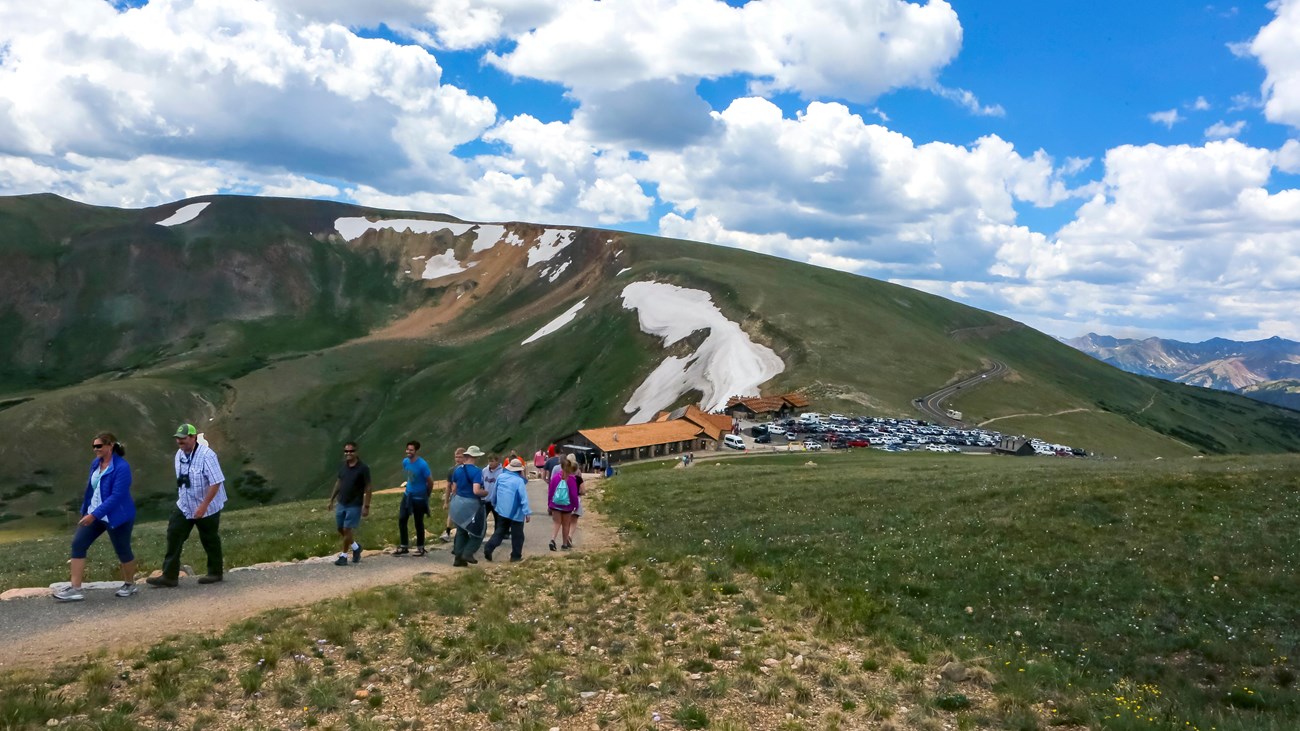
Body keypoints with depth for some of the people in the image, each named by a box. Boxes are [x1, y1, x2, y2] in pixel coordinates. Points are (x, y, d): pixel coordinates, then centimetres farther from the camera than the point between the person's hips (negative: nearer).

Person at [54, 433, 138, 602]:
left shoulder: (121, 467, -22)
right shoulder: (96, 463, 4)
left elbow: (117, 496, -27)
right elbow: (91, 489, 15)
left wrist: (94, 515, -28)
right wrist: (85, 511, 18)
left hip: (117, 516, -8)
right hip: (94, 514, 8)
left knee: (122, 550, 6)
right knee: (78, 543, -3)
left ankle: (130, 584, 28)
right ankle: (75, 589, -1)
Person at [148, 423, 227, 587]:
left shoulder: (206, 455, -24)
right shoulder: (179, 455, 2)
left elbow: (216, 483, -26)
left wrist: (203, 506, -26)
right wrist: (182, 498, 18)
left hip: (207, 508, -7)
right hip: (184, 506, 7)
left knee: (210, 540, 8)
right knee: (174, 537, 0)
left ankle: (215, 573, 25)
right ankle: (169, 576, 4)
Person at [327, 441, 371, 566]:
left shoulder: (363, 468, -15)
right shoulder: (342, 466, 2)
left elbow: (367, 489, -12)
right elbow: (338, 483, 14)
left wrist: (366, 506, -14)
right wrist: (332, 499, 14)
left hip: (355, 505, -6)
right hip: (341, 504, 6)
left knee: (347, 530, -3)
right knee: (341, 529, 12)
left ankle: (343, 556, 11)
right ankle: (356, 547, 32)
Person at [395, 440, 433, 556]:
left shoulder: (422, 465, -22)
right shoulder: (405, 462, -2)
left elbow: (430, 481, -13)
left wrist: (427, 495, 0)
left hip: (419, 498, -6)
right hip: (408, 495, 6)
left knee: (418, 523, 5)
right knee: (401, 520, 1)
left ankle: (420, 548, 20)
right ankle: (404, 547, 11)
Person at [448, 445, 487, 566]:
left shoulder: (457, 470, 4)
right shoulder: (476, 471, -18)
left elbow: (454, 488, 13)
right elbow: (476, 491, -25)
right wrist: (486, 492, -6)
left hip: (458, 502, 7)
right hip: (472, 504, -7)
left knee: (461, 531, 17)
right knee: (478, 531, 11)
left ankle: (458, 558, 18)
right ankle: (468, 553, 1)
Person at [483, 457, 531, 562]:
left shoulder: (501, 477, 2)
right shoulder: (519, 481, -16)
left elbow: (495, 492, 14)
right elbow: (524, 498, -21)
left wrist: (495, 504, 30)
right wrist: (527, 512, -20)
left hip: (502, 510, 5)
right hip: (515, 512, -5)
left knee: (500, 531, 14)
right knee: (517, 535, 8)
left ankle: (488, 549, -3)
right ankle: (516, 556, 12)